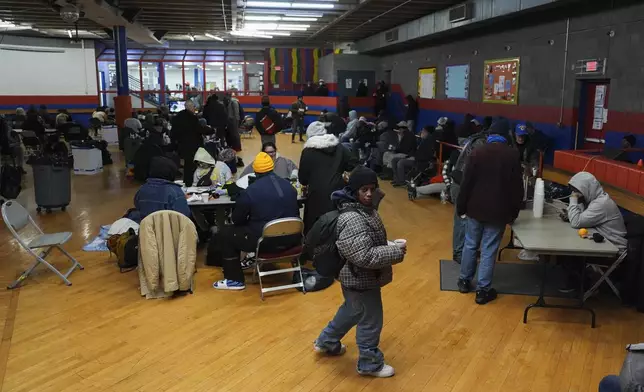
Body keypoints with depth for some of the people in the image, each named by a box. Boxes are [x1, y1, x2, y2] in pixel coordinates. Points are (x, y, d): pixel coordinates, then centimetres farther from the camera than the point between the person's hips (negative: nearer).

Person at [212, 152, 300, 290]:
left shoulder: (250, 191, -8)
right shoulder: (289, 186, 8)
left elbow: (237, 219, 1)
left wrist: (249, 221, 24)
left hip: (265, 241, -6)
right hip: (291, 239, 6)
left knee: (226, 233, 13)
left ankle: (235, 280, 14)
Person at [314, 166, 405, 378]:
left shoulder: (363, 208, 2)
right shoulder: (352, 221, -32)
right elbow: (365, 257, -33)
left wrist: (389, 247, 4)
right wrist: (396, 252, -26)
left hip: (357, 277, 11)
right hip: (361, 279, -10)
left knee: (352, 311, 29)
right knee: (370, 321, 8)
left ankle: (326, 342, 48)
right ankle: (370, 364, 30)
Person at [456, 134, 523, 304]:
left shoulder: (477, 152, -3)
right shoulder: (513, 155, -5)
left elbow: (467, 182, -3)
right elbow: (517, 187, -3)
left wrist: (461, 207, 6)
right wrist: (514, 212, 6)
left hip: (475, 208, 2)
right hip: (498, 211, -1)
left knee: (470, 245, 16)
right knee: (489, 251, 3)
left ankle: (464, 281, 28)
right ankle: (483, 290, 9)